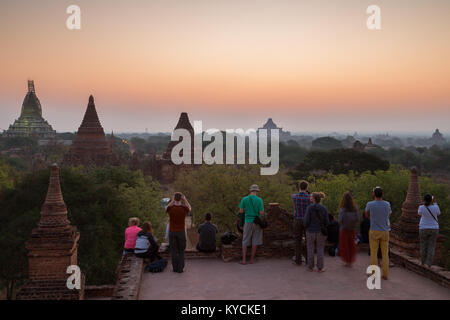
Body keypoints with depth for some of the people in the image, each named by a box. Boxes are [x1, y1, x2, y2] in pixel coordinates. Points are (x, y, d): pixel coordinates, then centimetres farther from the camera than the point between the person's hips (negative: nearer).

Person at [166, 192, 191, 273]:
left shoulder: (170, 208, -11)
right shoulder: (184, 208, -12)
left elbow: (166, 208, 17)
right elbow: (189, 208, 15)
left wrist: (172, 200, 10)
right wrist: (185, 199, 9)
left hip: (172, 232, 1)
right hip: (181, 232, -1)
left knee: (173, 250, 10)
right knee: (181, 251, 9)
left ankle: (175, 268, 13)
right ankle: (180, 268, 7)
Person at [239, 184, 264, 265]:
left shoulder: (244, 199, -2)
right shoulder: (259, 200, -6)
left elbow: (241, 211, -1)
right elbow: (261, 213, -8)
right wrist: (262, 217, 14)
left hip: (248, 222, 1)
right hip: (257, 222, -1)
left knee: (245, 241, 7)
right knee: (255, 241, 10)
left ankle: (244, 260, 1)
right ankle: (252, 259, 13)